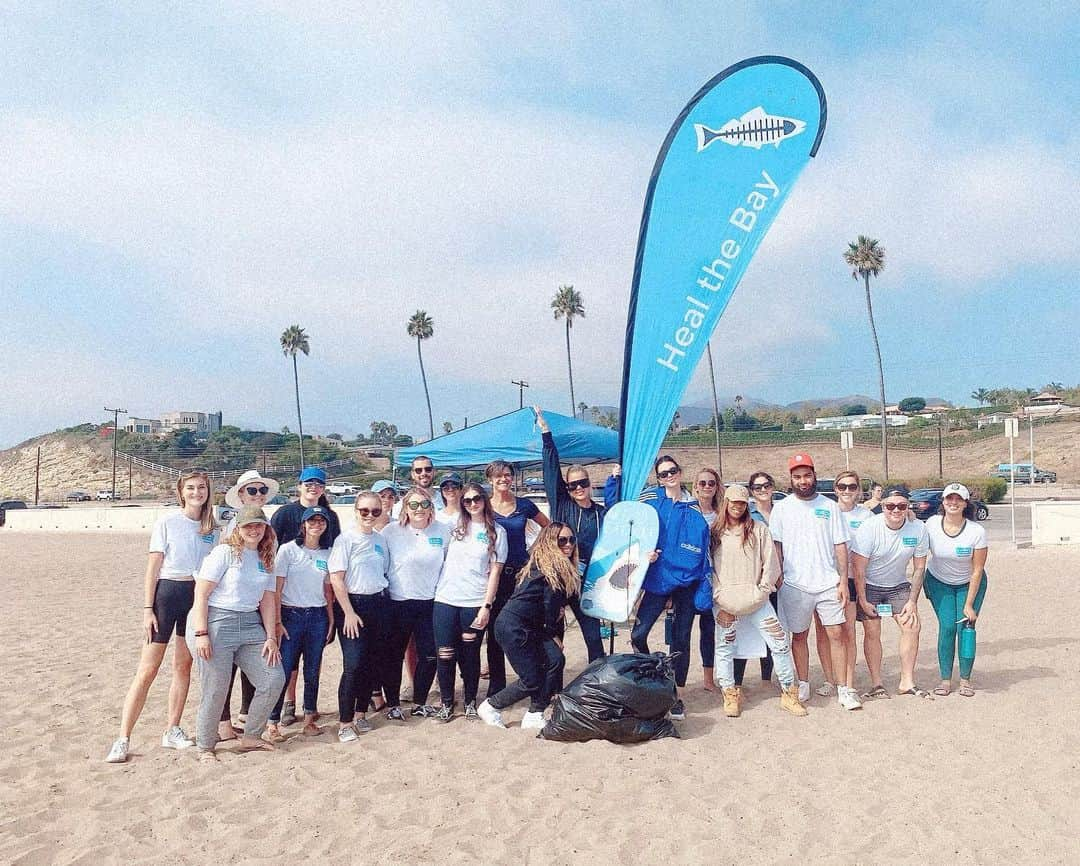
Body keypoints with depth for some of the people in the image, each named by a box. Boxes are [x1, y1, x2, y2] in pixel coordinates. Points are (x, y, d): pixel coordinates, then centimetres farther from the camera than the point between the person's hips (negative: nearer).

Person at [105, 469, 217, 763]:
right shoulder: (166, 523, -4)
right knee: (147, 670, -5)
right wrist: (148, 609, -10)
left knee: (183, 666, 9)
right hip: (167, 593, -4)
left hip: (197, 596, 4)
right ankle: (122, 740, -1)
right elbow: (152, 569, -5)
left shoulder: (211, 529, 8)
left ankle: (172, 732, 20)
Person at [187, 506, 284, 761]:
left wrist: (271, 637, 4)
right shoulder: (225, 552, -7)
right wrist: (201, 634, -17)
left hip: (251, 625, 7)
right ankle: (205, 748, 18)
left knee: (274, 679, 1)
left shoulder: (266, 559, 12)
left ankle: (250, 737, 20)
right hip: (216, 623, -6)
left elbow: (268, 600, 12)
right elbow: (200, 593, -11)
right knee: (216, 690, -4)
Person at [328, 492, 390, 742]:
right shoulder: (345, 539, -8)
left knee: (374, 662, 8)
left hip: (378, 604, 6)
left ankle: (360, 714, 24)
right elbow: (336, 580, -11)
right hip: (352, 604, -6)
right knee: (354, 664, -8)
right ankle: (344, 723, 3)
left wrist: (383, 604, 9)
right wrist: (349, 612, -14)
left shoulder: (380, 539, 8)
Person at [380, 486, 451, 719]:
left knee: (429, 655, 7)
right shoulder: (391, 532, -7)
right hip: (397, 602, -2)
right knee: (394, 656, 8)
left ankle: (420, 703, 26)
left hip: (430, 602, 2)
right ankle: (392, 704, 25)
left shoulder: (443, 531, -1)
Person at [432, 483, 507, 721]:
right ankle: (446, 703, 19)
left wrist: (486, 606, -7)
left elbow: (495, 571, -1)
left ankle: (470, 702, 24)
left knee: (470, 654, 6)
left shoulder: (496, 532, 2)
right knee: (445, 654, 2)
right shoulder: (454, 527, 8)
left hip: (475, 603, -2)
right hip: (446, 600, 2)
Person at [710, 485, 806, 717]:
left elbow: (770, 563, 3)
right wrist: (719, 596, -4)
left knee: (780, 642, -2)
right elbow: (708, 567, 3)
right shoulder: (713, 532, 4)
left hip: (755, 600, 0)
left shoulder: (759, 529, 3)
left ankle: (788, 693, 10)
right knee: (724, 646, 4)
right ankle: (730, 695, 18)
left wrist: (762, 590, -3)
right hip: (724, 602, 0)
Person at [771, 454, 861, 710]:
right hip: (795, 584, 0)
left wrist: (843, 581, -1)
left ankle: (844, 689, 7)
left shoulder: (830, 506, 5)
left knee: (836, 634, -1)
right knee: (799, 636, 9)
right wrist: (778, 577, -3)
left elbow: (840, 545, 5)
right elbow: (776, 545, 4)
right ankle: (803, 685, 22)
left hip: (828, 583, 0)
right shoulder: (782, 508, 3)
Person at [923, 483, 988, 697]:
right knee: (947, 626, -9)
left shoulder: (977, 531, -22)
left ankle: (965, 679, 6)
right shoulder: (931, 524, -18)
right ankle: (945, 679, 0)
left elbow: (977, 571, -15)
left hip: (969, 584, -1)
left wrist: (969, 603, -14)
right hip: (939, 582, 1)